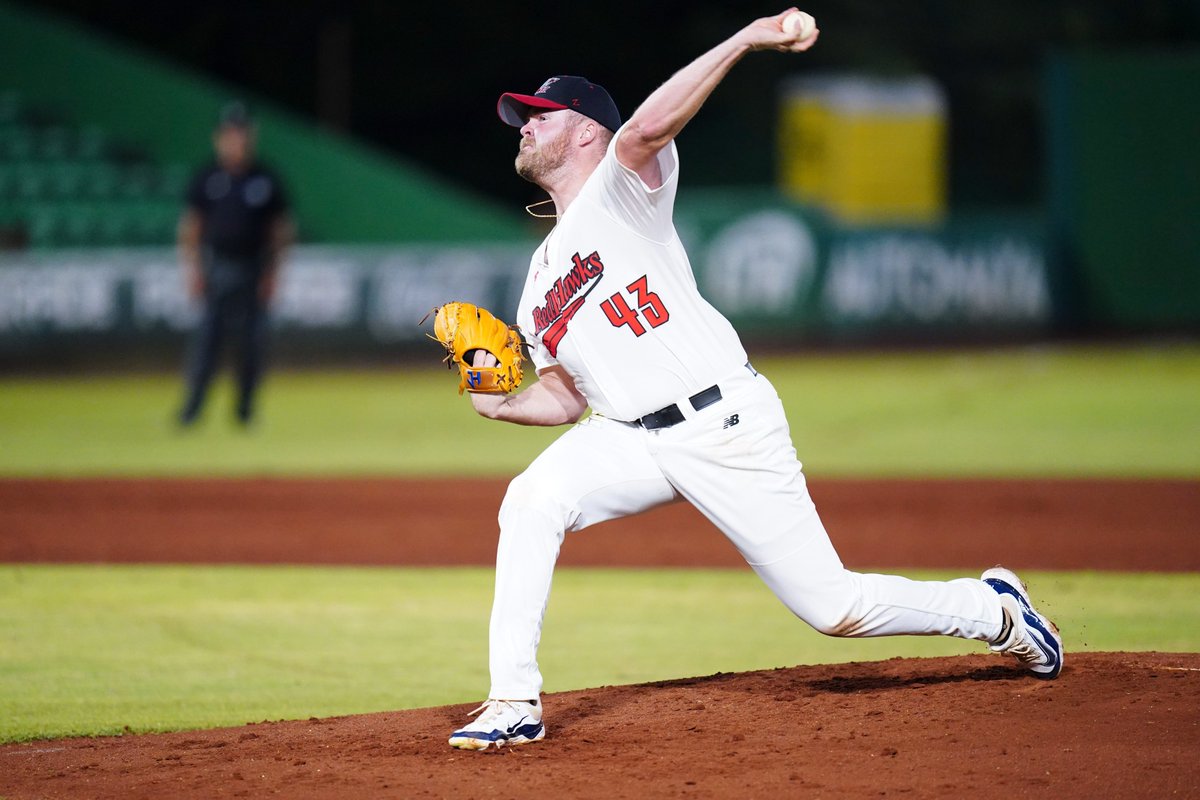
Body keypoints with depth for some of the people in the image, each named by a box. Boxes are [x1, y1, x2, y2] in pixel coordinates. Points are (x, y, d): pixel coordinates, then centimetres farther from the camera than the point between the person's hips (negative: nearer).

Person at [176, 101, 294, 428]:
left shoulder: (266, 180, 4)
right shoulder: (206, 180, 3)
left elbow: (282, 229, 7)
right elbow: (190, 228, 6)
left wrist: (273, 272, 0)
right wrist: (193, 269, -2)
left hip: (254, 270, 1)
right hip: (216, 268, -1)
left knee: (252, 341, 2)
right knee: (207, 337, -7)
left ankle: (245, 409, 13)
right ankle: (191, 409, -4)